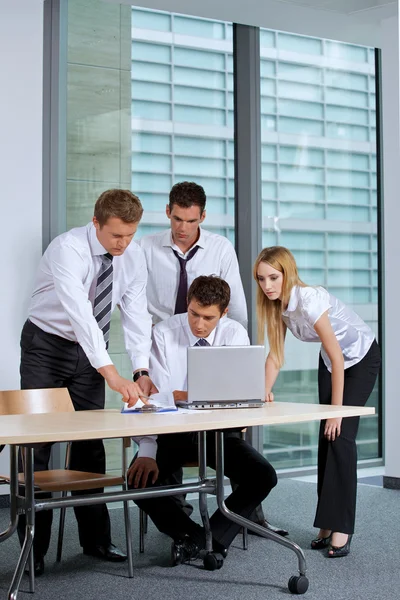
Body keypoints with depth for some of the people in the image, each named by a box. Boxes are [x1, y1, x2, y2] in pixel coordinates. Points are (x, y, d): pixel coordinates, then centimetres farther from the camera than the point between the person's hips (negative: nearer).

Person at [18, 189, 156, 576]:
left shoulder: (133, 257, -10)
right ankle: (33, 548, 2)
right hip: (47, 347, -5)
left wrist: (142, 371, -25)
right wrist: (112, 375, -50)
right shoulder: (67, 249, -28)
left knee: (91, 444, 6)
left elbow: (136, 315, -11)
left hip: (91, 350, 5)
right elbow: (80, 312, -41)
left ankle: (95, 539, 16)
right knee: (37, 443, -5)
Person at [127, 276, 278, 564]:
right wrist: (147, 452, -27)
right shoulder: (164, 333, -10)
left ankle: (216, 536, -2)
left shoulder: (234, 334, -5)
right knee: (139, 478, -25)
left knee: (264, 476, -21)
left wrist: (182, 395, -24)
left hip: (219, 432, 1)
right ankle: (192, 534, -1)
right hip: (171, 432, -1)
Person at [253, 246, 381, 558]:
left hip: (362, 357, -7)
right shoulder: (277, 304, -11)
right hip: (331, 359, 7)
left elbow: (337, 359, -30)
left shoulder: (309, 300, -34)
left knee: (341, 436, -15)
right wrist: (265, 391, -25)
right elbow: (275, 356, -7)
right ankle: (328, 524, 7)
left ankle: (340, 528, -12)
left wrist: (336, 411, -25)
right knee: (326, 438, 2)